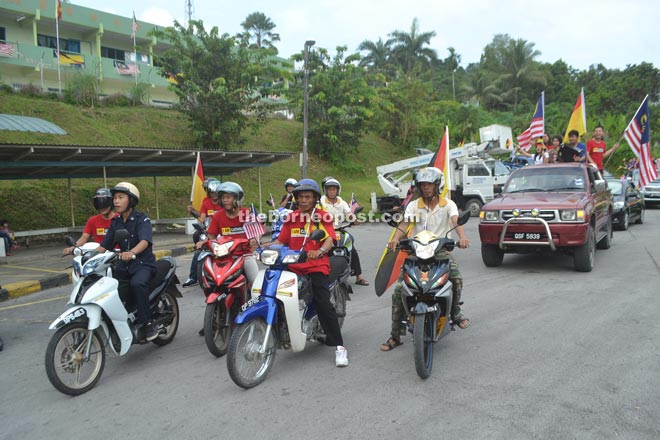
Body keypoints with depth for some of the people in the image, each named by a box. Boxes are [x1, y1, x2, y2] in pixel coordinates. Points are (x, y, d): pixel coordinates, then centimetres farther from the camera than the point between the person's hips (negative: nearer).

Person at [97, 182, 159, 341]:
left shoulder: (142, 219, -7)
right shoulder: (115, 222, 12)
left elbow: (145, 241, -25)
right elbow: (105, 245, 12)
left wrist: (132, 252, -45)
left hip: (143, 263, -6)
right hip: (124, 265, 7)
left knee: (137, 283, -35)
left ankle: (147, 322, -22)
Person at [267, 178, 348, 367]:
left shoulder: (323, 217, 4)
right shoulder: (291, 217, 16)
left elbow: (329, 240, -11)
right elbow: (281, 240, 10)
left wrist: (320, 251, -33)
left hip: (317, 266, -4)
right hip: (293, 266, 5)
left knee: (324, 305, -16)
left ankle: (339, 346, -9)